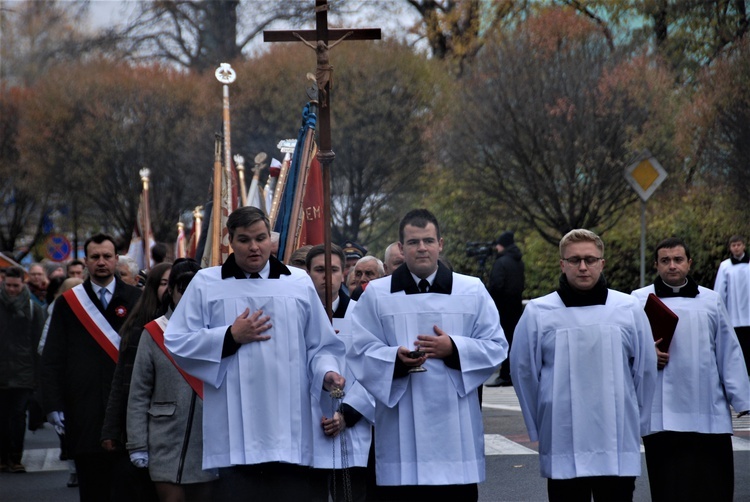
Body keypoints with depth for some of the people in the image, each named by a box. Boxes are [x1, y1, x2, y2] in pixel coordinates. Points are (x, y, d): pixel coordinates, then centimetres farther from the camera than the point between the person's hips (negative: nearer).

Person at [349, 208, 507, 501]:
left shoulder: (472, 291, 10)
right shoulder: (376, 294, 7)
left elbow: (496, 346, 6)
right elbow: (360, 351, 2)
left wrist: (454, 349, -10)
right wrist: (396, 358, -18)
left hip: (454, 426, 1)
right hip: (402, 429, -1)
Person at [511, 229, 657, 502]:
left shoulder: (629, 309, 3)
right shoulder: (538, 312, -1)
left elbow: (645, 370, 10)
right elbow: (523, 372, 6)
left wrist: (639, 423, 11)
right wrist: (537, 428, 9)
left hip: (618, 446, 1)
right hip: (563, 447, -1)